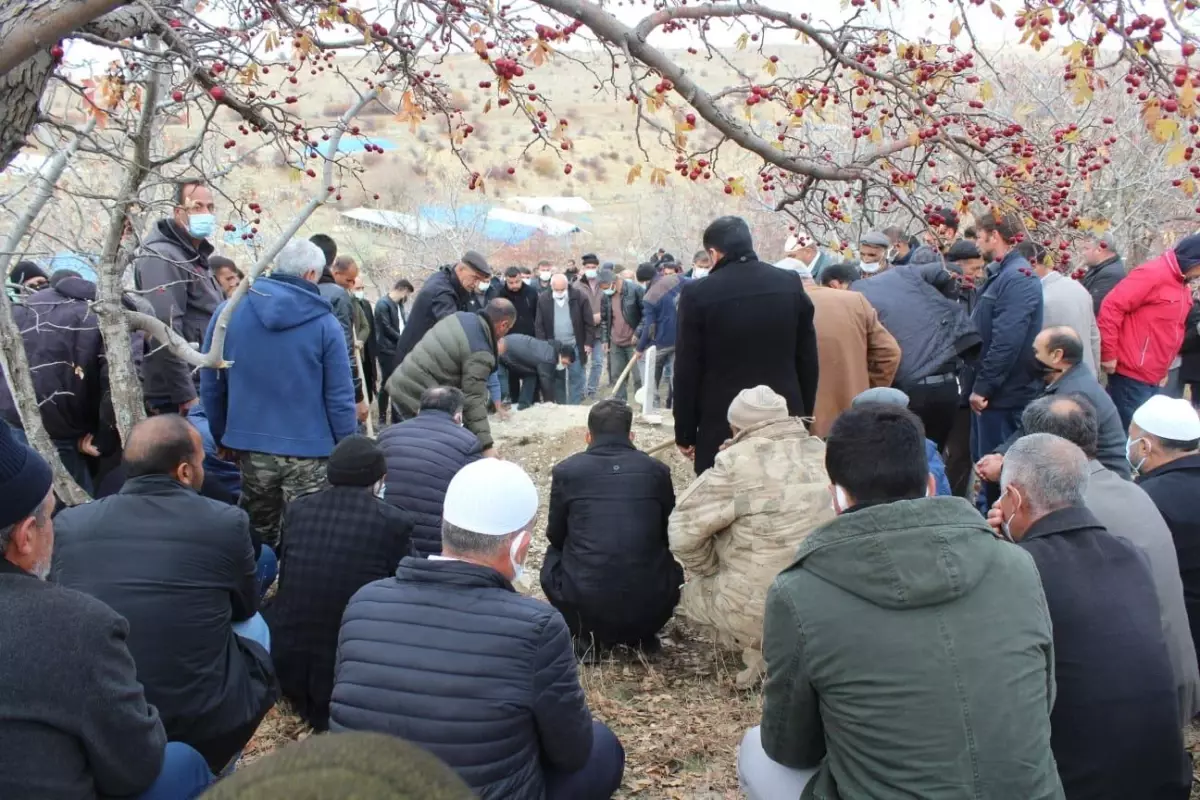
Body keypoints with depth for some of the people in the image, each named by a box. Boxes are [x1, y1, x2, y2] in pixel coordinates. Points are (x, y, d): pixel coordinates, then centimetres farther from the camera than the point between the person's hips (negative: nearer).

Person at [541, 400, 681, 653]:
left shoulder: (566, 470, 2)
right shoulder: (657, 470, 6)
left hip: (584, 603, -1)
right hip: (650, 606, 1)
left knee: (554, 556, 28)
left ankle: (586, 636, 16)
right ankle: (642, 635, 20)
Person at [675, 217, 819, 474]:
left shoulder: (698, 293, -9)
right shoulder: (791, 285, 2)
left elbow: (687, 371, -5)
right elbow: (808, 361, 6)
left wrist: (685, 434, 4)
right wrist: (803, 418, 16)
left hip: (722, 425, -3)